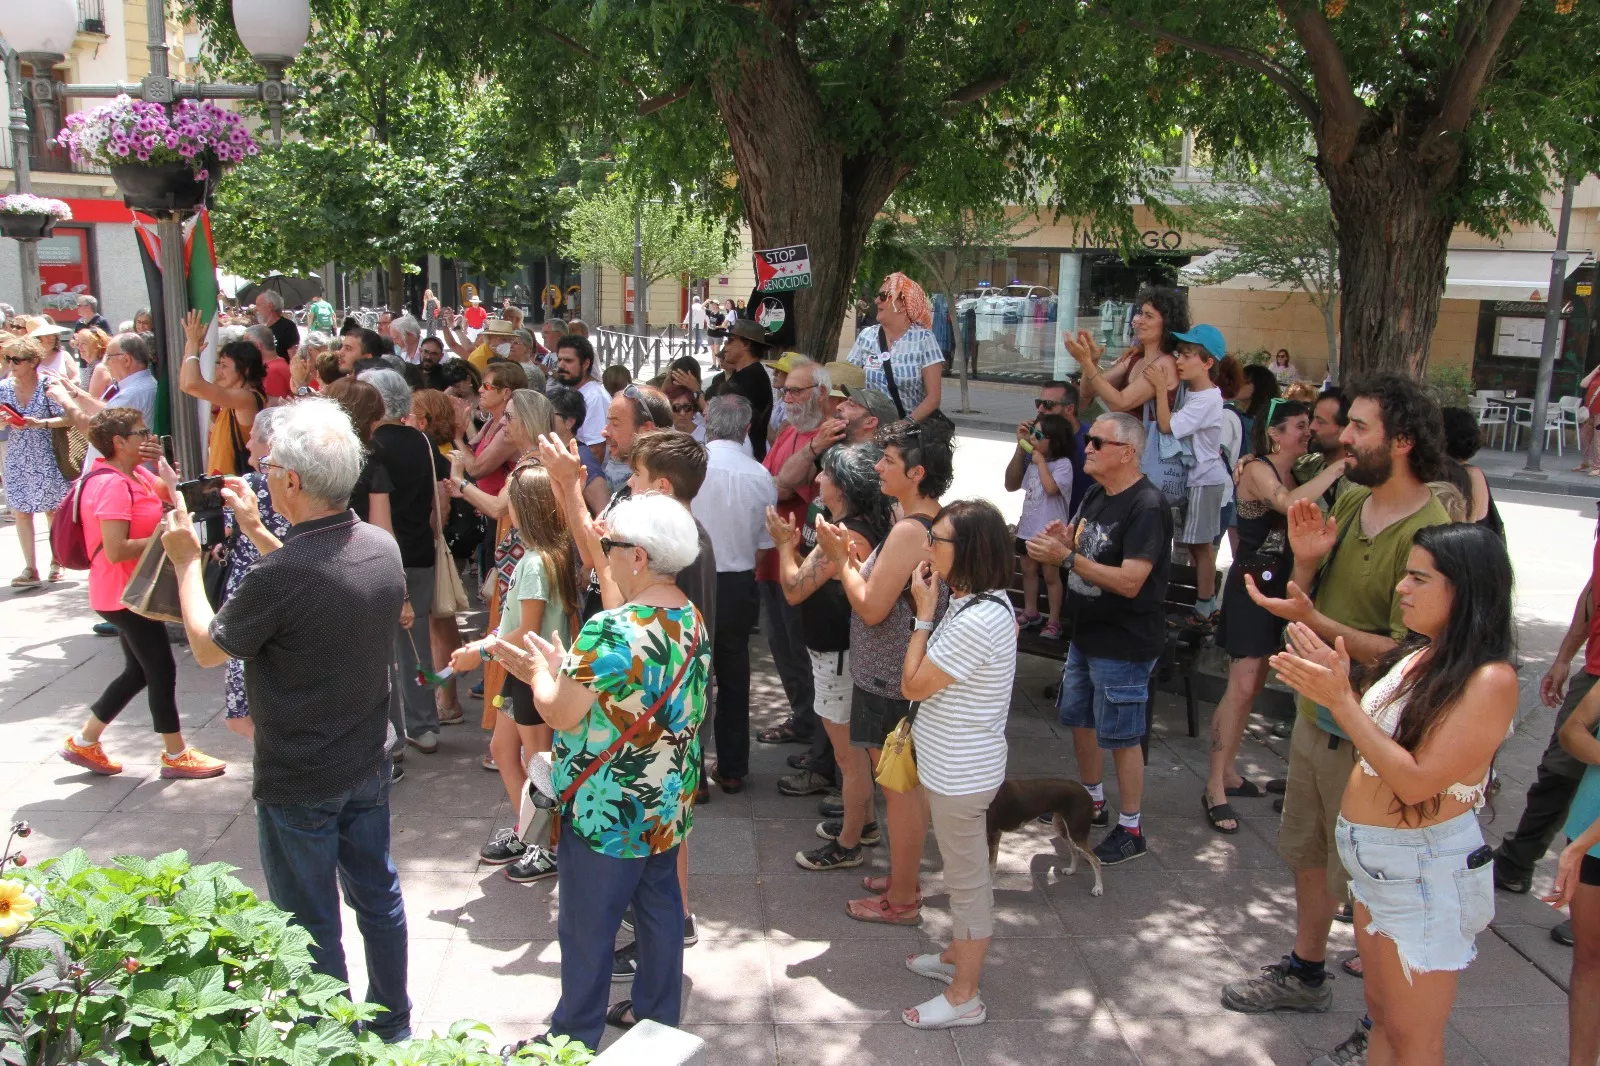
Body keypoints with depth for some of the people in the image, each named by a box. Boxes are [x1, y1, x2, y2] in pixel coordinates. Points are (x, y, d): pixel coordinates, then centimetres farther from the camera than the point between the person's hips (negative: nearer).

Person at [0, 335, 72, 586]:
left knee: (53, 510, 7)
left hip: (46, 457, -4)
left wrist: (39, 423, -21)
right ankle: (30, 568, 3)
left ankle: (57, 560, 25)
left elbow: (67, 419, -11)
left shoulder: (47, 385, -9)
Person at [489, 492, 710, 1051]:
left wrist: (542, 672, -2)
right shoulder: (692, 621, 1)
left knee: (587, 927, 8)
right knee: (660, 906, 20)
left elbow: (561, 713, -21)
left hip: (606, 811, -8)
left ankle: (575, 1036, 24)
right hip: (669, 803, 8)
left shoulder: (612, 629, -27)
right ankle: (658, 1011, 35)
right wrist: (562, 666, 6)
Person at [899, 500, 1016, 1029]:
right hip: (954, 764, 10)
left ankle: (964, 997, 22)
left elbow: (914, 684, -20)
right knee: (963, 872, 25)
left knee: (968, 880, 6)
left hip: (960, 774, -10)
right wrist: (931, 611, 3)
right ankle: (958, 955, 45)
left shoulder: (975, 621, -30)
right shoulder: (983, 603, 2)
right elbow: (928, 681, 10)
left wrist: (923, 614, -16)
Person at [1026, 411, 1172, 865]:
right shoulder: (1096, 495, 7)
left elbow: (1130, 581, -28)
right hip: (1085, 635, 9)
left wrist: (1068, 557, -30)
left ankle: (1130, 830, 17)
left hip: (1124, 645, -9)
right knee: (1079, 719, 20)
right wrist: (1065, 541, -8)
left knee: (1121, 736, 2)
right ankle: (1093, 802, 39)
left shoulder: (1147, 507, -21)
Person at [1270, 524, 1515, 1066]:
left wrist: (1341, 701, -26)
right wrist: (1333, 682, -8)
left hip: (1426, 873, -8)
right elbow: (1372, 733, 6)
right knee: (1380, 1015, 21)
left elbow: (1416, 781, -25)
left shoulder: (1490, 680, -21)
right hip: (1373, 859, 8)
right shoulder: (1418, 654, 4)